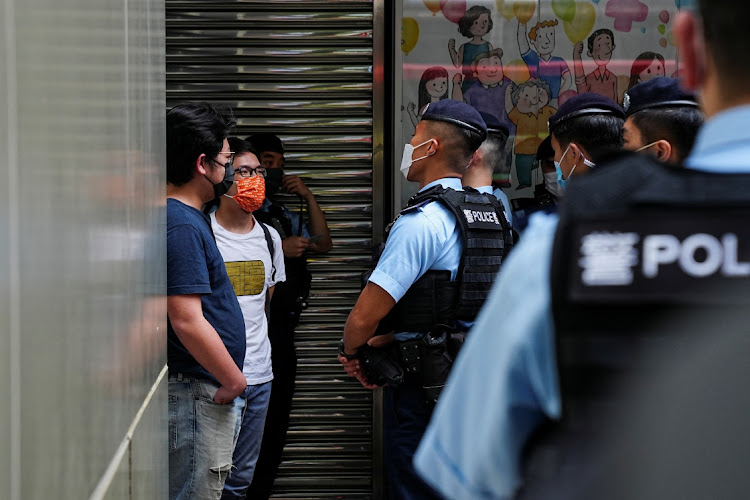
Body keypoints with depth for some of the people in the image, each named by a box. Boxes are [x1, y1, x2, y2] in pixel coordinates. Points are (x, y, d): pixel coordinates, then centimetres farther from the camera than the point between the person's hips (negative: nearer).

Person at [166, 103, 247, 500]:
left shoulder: (186, 217, 14)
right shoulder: (182, 225, -19)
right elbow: (187, 321, -24)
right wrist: (234, 380, -14)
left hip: (206, 391, 10)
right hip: (198, 392, -10)